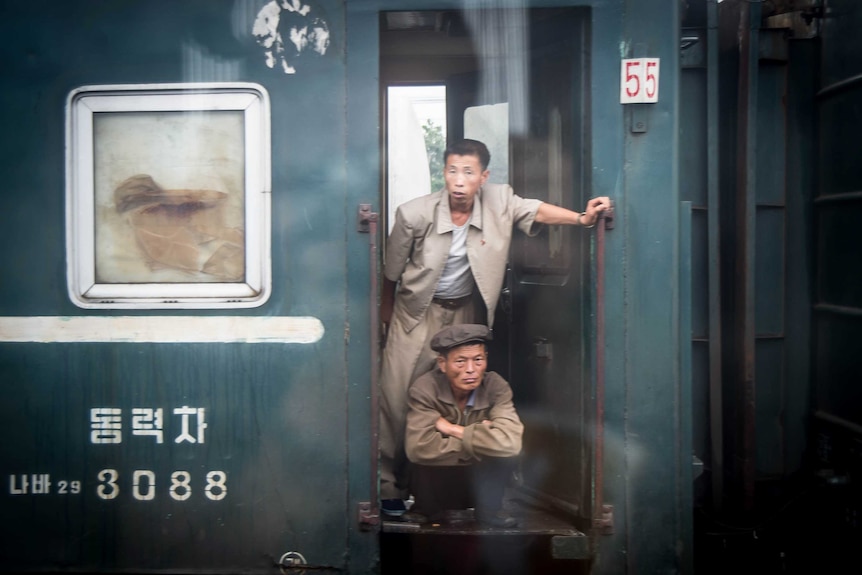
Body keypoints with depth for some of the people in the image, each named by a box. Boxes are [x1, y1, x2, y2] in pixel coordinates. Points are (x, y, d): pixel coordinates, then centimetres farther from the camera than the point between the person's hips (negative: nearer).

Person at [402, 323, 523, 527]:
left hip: (479, 485, 1)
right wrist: (479, 437, -27)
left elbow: (509, 440, -34)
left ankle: (489, 507, 0)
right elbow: (418, 448, -37)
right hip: (436, 483, -1)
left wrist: (452, 429, -27)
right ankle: (427, 509, 0)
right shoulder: (424, 389, -22)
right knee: (423, 459, -33)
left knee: (506, 448, -27)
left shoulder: (496, 386, -17)